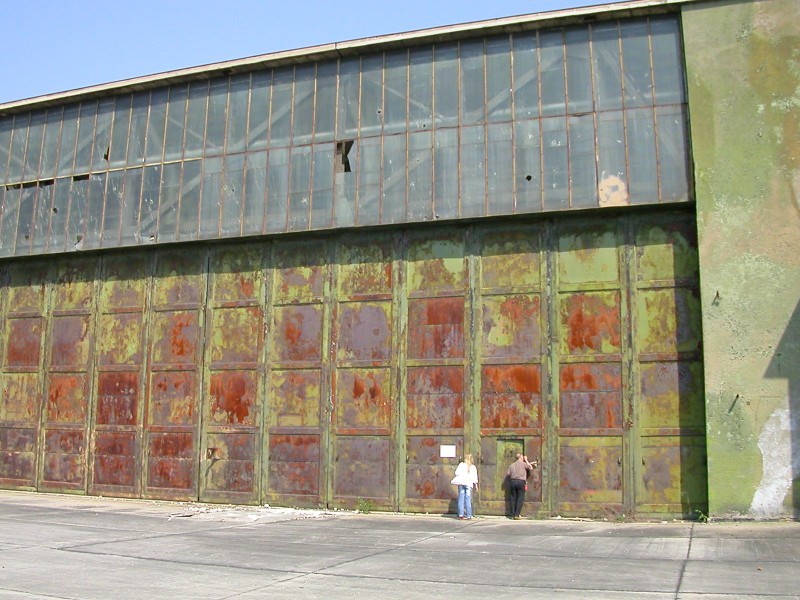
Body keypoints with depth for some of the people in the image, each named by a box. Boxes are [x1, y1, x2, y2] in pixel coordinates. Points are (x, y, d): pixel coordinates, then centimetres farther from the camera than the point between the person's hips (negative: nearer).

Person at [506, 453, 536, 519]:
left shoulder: (512, 465, 14)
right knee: (520, 498, -2)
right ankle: (517, 514, -10)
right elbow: (531, 468, 15)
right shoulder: (523, 464, 3)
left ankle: (513, 515, 5)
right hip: (521, 481, -4)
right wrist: (526, 460, 22)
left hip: (513, 481, 4)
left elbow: (507, 474, 8)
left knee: (513, 498, 7)